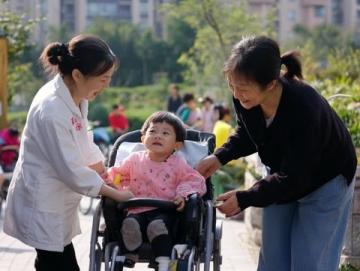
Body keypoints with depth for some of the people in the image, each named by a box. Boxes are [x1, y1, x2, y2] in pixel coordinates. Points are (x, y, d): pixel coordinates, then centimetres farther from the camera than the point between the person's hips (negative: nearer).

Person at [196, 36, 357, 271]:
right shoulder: (245, 99, -22)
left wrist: (245, 199, -29)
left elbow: (293, 178, -30)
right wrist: (220, 157, -14)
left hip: (325, 180, -6)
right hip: (283, 177, 6)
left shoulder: (304, 108, -39)